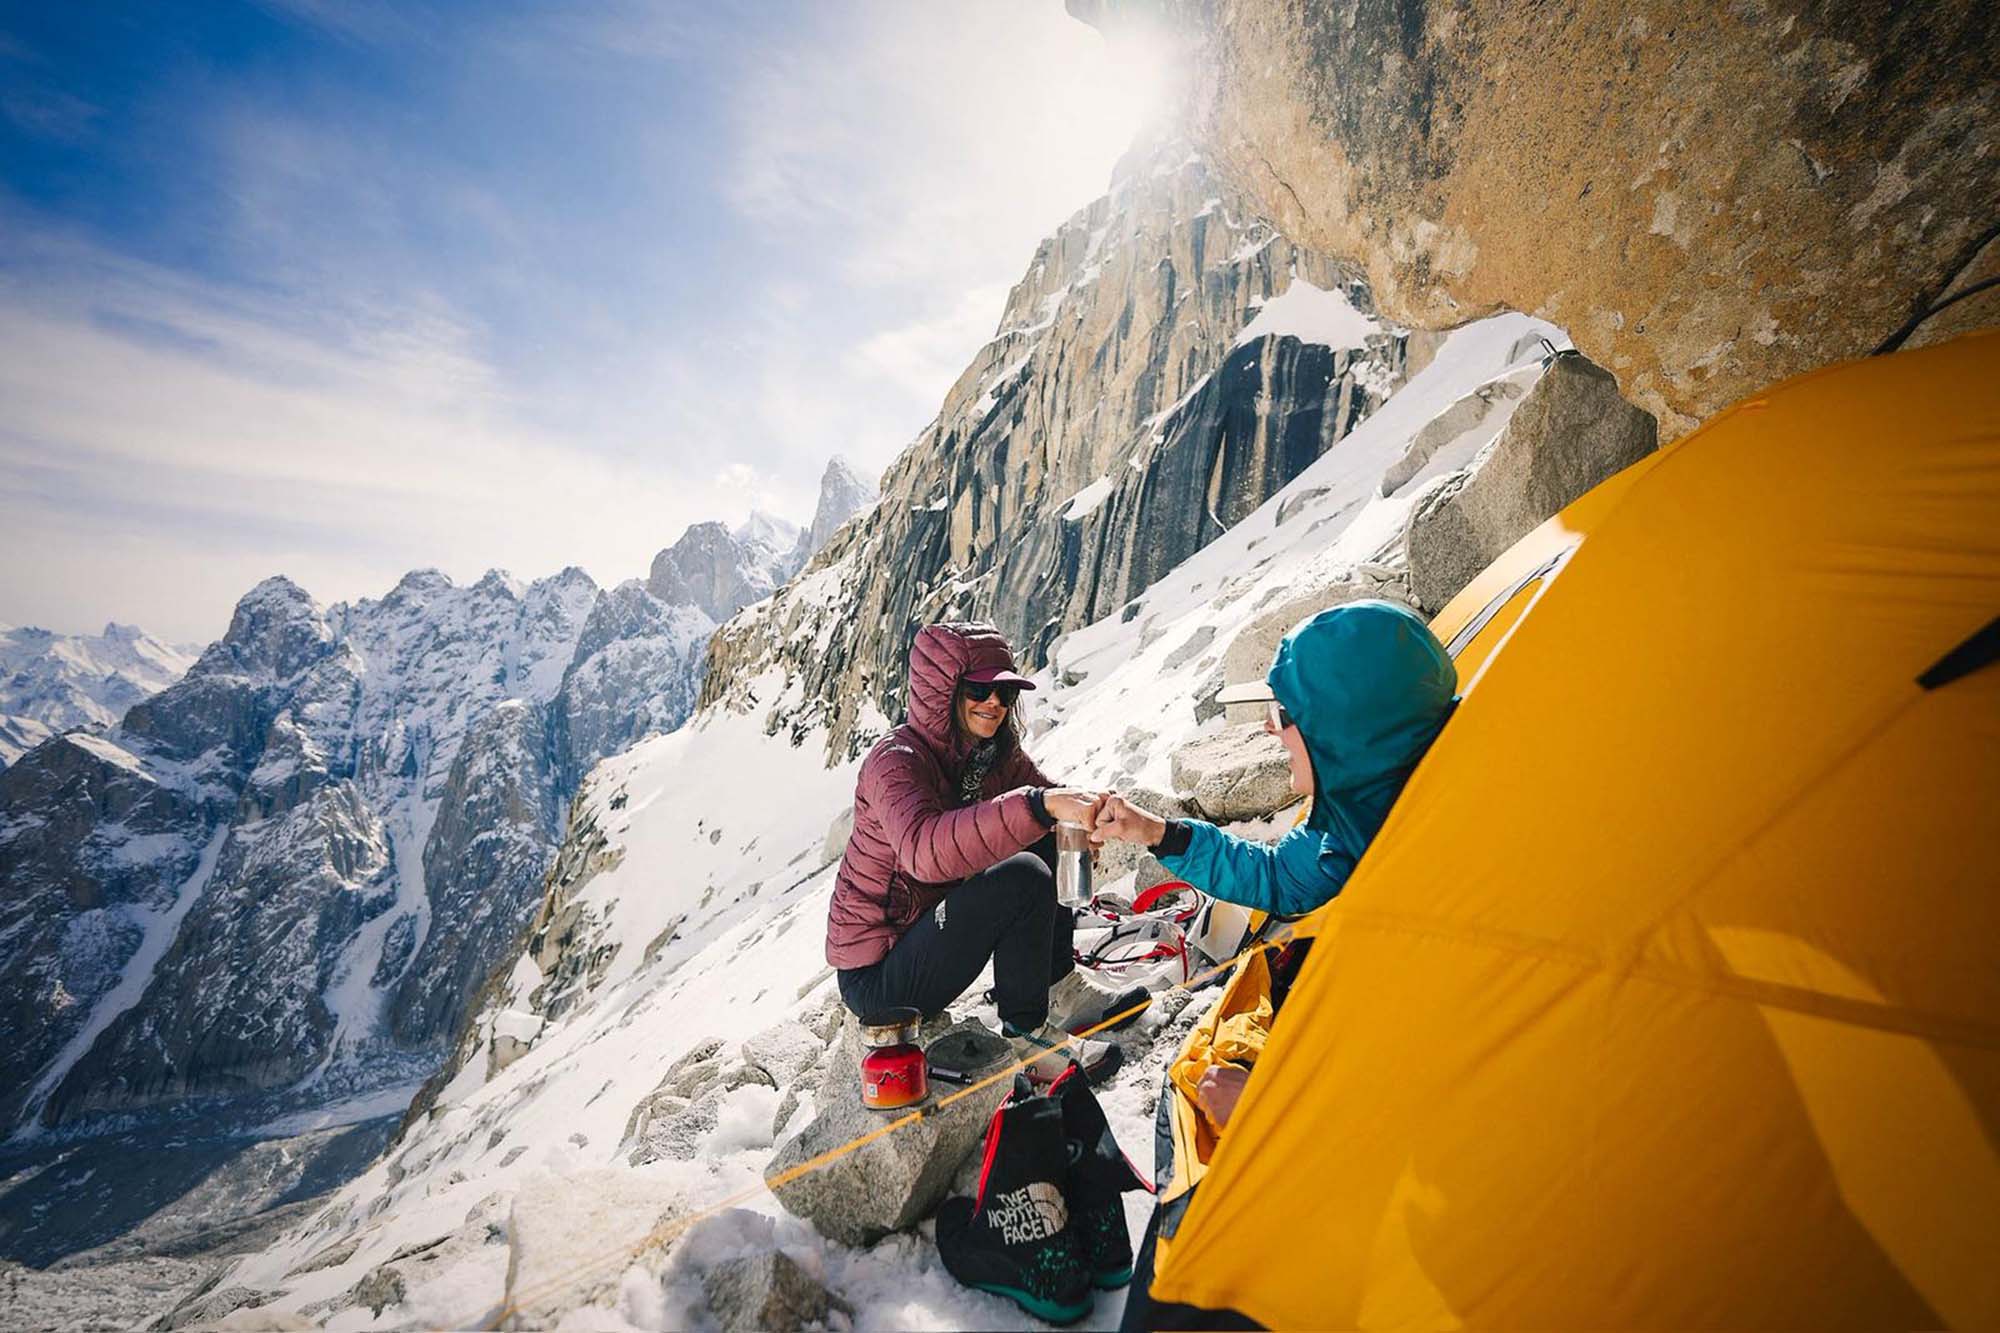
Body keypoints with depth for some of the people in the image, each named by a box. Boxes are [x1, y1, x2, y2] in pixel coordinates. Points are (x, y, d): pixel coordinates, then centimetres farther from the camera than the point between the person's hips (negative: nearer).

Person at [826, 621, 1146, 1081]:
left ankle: (1060, 990, 5)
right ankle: (1026, 1034, -10)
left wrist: (1084, 810, -21)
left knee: (1048, 843, 0)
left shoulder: (995, 753, 1)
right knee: (1024, 878, -27)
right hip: (877, 977, -8)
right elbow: (925, 850, -44)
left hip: (930, 931, 8)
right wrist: (1039, 805, -53)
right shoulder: (897, 760, -25)